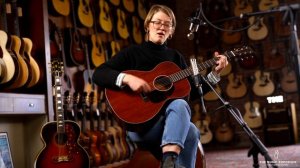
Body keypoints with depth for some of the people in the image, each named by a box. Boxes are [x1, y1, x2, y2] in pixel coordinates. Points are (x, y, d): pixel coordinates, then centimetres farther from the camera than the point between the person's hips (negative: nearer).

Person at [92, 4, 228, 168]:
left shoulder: (175, 56, 17)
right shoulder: (132, 52, 3)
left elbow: (193, 91, 16)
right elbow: (98, 74, -8)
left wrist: (215, 73, 4)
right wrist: (127, 78, -24)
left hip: (174, 120, 5)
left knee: (180, 104, -34)